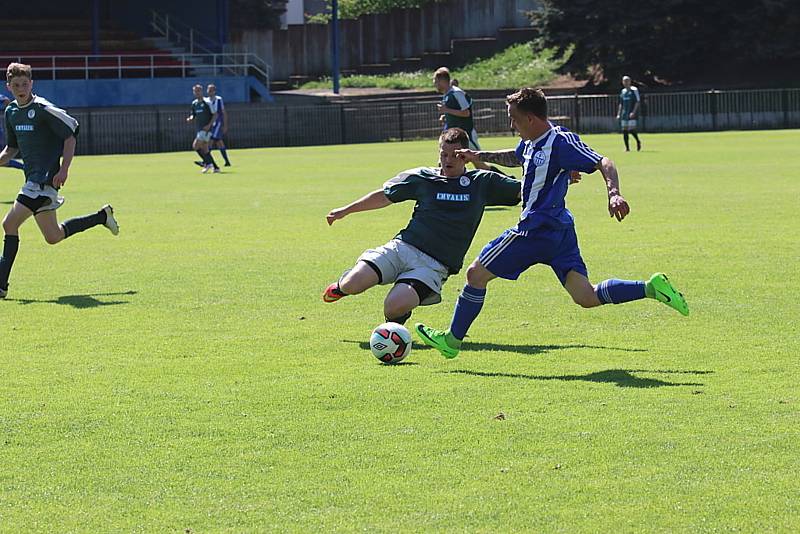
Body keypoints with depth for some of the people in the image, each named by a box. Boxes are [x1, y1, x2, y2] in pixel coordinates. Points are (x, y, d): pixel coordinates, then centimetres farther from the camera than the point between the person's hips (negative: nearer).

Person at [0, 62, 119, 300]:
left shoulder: (43, 109, -11)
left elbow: (70, 137, -9)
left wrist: (64, 169, -18)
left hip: (46, 178, -9)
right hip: (33, 178, 9)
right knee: (53, 237, 13)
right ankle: (102, 216, 31)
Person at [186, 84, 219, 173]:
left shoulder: (207, 102, -8)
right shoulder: (194, 103, 12)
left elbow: (215, 115, -7)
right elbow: (193, 115, 20)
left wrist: (209, 125, -18)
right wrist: (190, 118, -3)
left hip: (206, 129, -7)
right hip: (199, 129, 7)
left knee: (195, 146, -15)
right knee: (204, 149, 6)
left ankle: (208, 163, -6)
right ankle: (215, 167, 13)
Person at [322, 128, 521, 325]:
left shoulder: (482, 182, 7)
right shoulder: (422, 177, 10)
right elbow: (385, 196, 22)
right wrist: (346, 210, 25)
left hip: (434, 265, -2)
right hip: (402, 248, 2)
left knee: (395, 307, -29)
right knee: (353, 284, -20)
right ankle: (343, 285, 20)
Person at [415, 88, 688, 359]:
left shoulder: (561, 142, -16)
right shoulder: (532, 142, 11)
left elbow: (603, 163, -21)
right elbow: (515, 157, 34)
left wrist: (614, 194, -36)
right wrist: (480, 157, 30)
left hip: (535, 231, -9)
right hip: (559, 230, 9)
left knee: (476, 274, 3)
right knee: (586, 297, 2)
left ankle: (451, 339, 14)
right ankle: (651, 288, -6)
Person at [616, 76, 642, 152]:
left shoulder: (634, 90, -3)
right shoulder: (623, 91, 16)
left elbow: (638, 102, -8)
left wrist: (633, 112, -18)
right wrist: (618, 114, 15)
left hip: (632, 113, -6)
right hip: (624, 114, 6)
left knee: (631, 130, -14)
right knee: (624, 130, 0)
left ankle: (638, 142, 12)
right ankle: (627, 147, 6)